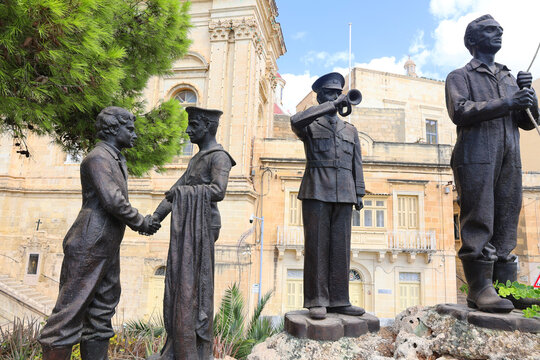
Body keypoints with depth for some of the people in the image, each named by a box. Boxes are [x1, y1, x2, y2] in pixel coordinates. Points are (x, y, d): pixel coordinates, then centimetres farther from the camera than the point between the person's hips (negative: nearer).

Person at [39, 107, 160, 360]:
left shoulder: (116, 161, 18)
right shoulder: (98, 158, -12)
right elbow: (113, 202, -21)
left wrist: (143, 221, 9)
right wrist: (141, 223, -9)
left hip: (107, 250, 10)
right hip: (89, 247, -10)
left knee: (102, 312, 13)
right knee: (72, 310, -2)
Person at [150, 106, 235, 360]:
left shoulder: (219, 157, -6)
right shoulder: (197, 158, 22)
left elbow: (218, 191, -23)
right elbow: (176, 190, 19)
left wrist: (184, 192, -16)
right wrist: (156, 217, 9)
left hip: (200, 229, -9)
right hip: (185, 229, 9)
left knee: (193, 290, -5)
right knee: (178, 288, 12)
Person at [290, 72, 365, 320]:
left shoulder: (350, 130, 23)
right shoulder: (309, 125, 9)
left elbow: (357, 164, 19)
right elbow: (296, 120, -16)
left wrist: (359, 193, 10)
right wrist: (332, 105, -15)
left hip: (343, 195, 4)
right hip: (316, 191, -4)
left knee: (341, 247, 2)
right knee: (316, 246, -3)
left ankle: (338, 300, 9)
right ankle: (317, 301, 3)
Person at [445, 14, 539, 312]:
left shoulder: (508, 77, 27)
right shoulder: (460, 76, 10)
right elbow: (460, 111, -9)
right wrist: (506, 103, -15)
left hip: (510, 158, 6)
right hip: (476, 157, -6)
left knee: (506, 223, 3)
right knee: (478, 222, -9)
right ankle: (480, 288, -7)